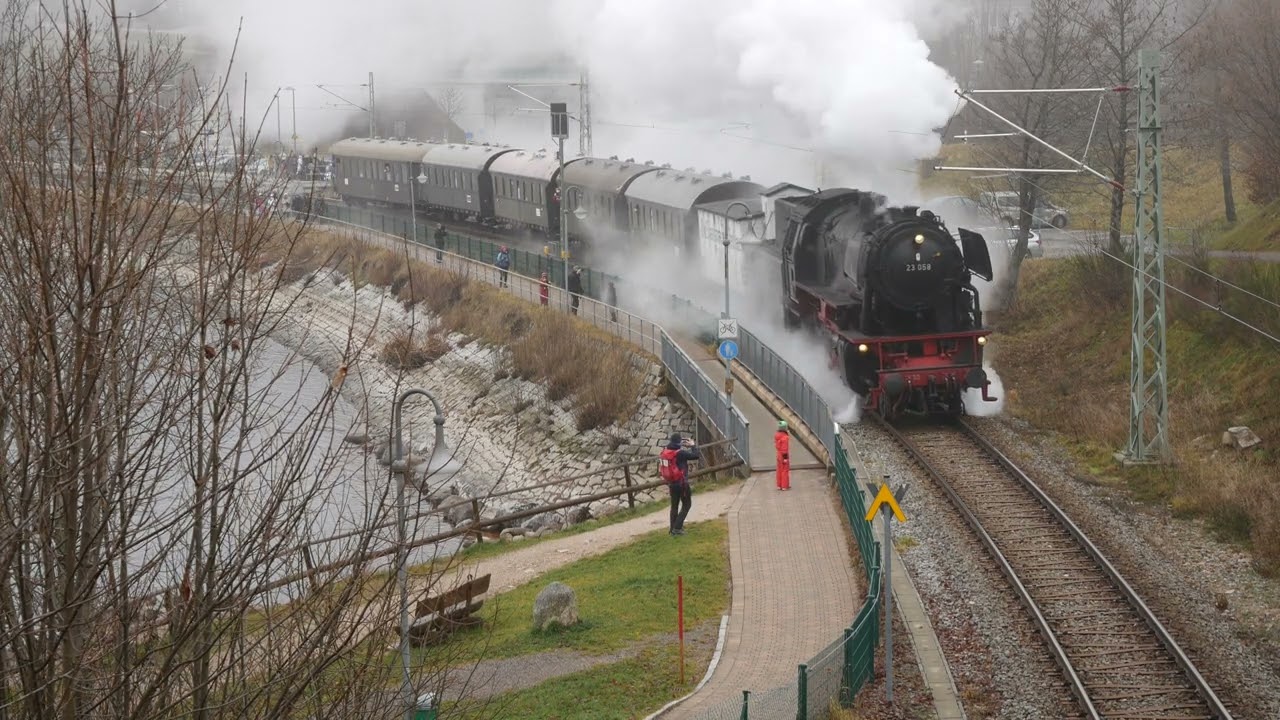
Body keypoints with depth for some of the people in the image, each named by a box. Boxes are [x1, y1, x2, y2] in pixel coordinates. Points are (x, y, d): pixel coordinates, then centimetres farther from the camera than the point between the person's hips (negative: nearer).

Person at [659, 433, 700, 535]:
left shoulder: (665, 452, -3)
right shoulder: (680, 453, -22)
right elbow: (696, 456, -20)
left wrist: (682, 446, 13)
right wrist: (692, 445, -4)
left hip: (671, 483, 6)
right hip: (682, 483, -6)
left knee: (674, 505, 20)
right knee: (686, 504, 8)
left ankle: (673, 528, 24)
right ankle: (677, 527, -1)